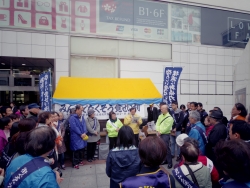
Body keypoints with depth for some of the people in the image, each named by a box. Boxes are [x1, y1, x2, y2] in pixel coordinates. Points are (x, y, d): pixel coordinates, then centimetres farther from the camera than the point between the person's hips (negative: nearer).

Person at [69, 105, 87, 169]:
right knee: (76, 150, 1)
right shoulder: (72, 117, -15)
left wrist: (84, 133, -11)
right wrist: (81, 134, -17)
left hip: (82, 136, 7)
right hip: (76, 137, -7)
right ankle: (75, 163, 15)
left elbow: (84, 125, 4)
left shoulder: (82, 117, 8)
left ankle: (80, 160, 31)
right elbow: (74, 127, -20)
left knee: (82, 149, 15)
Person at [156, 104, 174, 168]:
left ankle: (170, 162, 7)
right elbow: (157, 124, 7)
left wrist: (160, 132, -14)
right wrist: (158, 131, -8)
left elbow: (167, 127, -19)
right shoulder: (160, 116, 10)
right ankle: (165, 160, 29)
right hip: (160, 134, 8)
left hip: (166, 135, -7)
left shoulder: (169, 118, -13)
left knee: (166, 148, -5)